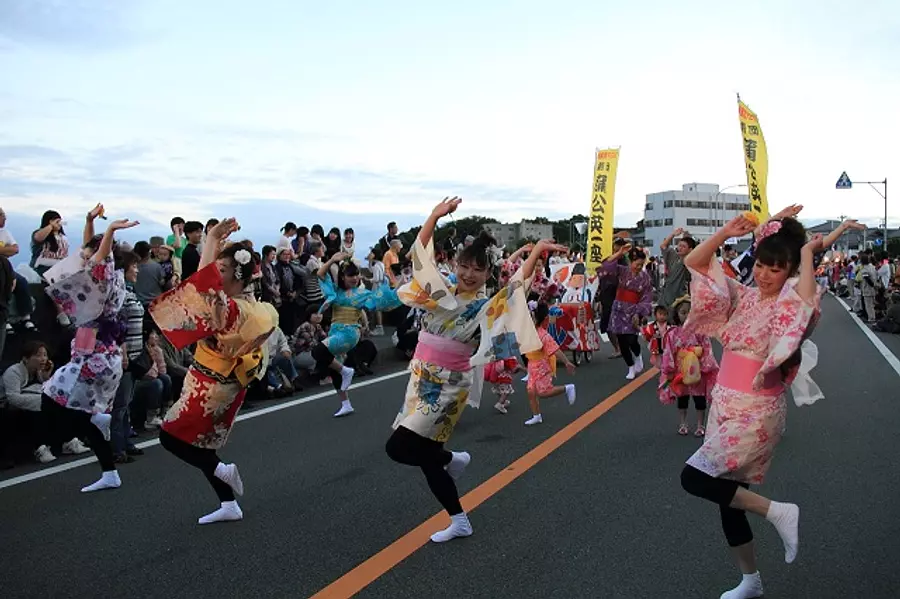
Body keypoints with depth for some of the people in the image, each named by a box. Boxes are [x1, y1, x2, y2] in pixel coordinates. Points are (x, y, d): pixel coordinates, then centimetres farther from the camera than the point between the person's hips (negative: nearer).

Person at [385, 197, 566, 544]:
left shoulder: (487, 305, -7)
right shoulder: (440, 291, 5)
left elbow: (517, 285, -20)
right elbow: (421, 253, 2)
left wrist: (537, 251, -29)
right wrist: (436, 216, -8)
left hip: (448, 383, -6)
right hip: (423, 378, 6)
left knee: (399, 447, -12)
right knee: (424, 456, 11)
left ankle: (452, 459, 15)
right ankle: (459, 522, 27)